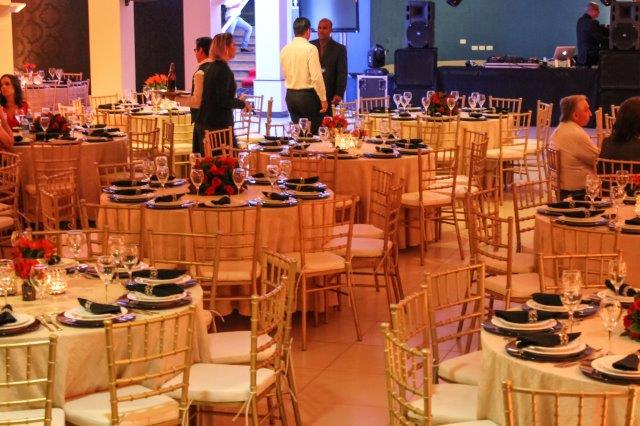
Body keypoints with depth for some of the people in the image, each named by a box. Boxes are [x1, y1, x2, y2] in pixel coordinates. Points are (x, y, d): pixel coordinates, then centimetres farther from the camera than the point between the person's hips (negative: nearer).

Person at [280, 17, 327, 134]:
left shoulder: (285, 49, 6)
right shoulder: (310, 49, -12)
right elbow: (316, 77, -16)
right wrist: (323, 98, -10)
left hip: (290, 95, 6)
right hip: (307, 95, -6)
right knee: (314, 132, 0)